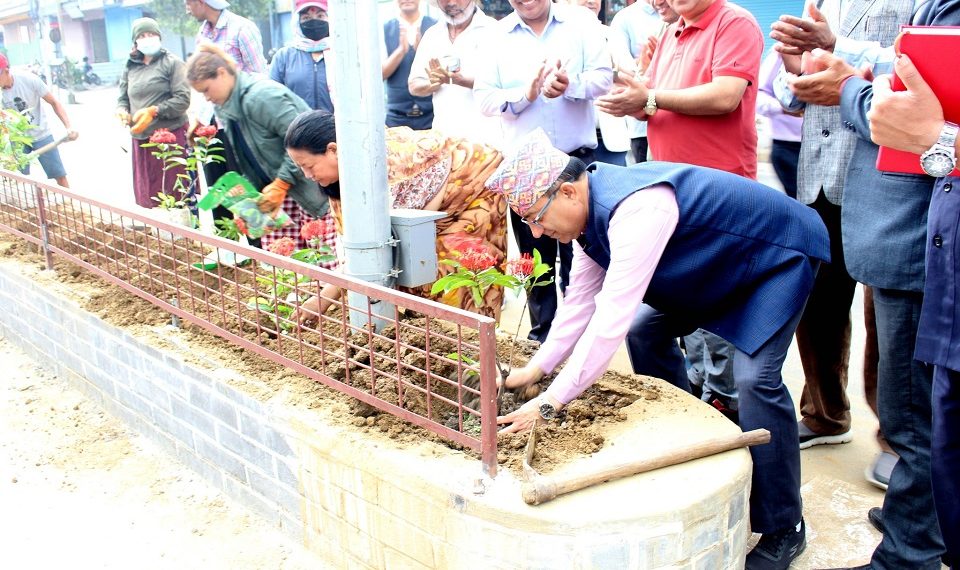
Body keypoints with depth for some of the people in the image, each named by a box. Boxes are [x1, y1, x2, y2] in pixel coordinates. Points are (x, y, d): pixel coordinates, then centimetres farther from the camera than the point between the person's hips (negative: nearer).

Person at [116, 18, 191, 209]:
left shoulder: (172, 63, -3)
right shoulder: (130, 68, 12)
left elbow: (183, 99, -11)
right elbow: (122, 98, 18)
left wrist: (153, 111, -19)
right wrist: (122, 111, -5)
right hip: (141, 139, 5)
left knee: (176, 193, -2)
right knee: (147, 193, 10)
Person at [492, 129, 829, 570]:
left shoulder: (635, 208, -36)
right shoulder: (590, 208, -7)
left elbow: (612, 317, -39)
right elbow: (580, 301, 0)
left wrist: (551, 402, -37)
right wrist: (535, 368, -4)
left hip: (781, 251, -9)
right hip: (719, 262, 9)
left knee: (755, 377, -21)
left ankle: (783, 530, -6)